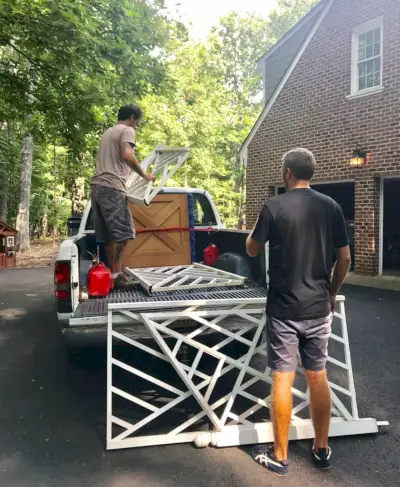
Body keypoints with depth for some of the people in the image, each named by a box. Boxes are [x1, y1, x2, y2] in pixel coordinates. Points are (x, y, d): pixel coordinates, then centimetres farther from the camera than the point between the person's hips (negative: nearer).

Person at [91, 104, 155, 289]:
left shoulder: (108, 132, 30)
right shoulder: (127, 130, 2)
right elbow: (127, 155, -16)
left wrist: (125, 171, 44)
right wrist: (144, 175, -7)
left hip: (97, 187, 9)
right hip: (112, 188, -9)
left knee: (110, 236, 9)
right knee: (122, 233, -9)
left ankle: (113, 274, 12)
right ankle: (115, 275, -11)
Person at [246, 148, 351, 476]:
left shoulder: (274, 206, -10)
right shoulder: (331, 207, 1)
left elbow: (252, 250, 0)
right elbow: (345, 258, 5)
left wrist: (258, 227, 19)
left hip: (284, 309, -4)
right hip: (319, 308, 4)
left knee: (283, 379, 5)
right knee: (318, 377, 15)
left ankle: (279, 456, 17)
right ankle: (322, 449, 29)